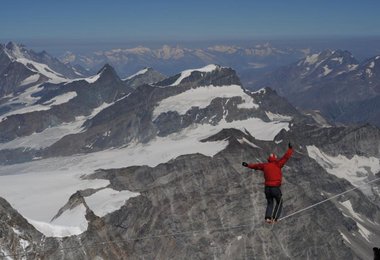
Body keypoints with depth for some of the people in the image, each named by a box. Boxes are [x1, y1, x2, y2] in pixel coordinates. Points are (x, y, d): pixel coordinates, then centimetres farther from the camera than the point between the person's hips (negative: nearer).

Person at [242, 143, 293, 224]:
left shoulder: (264, 165, 6)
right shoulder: (277, 164, -5)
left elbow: (256, 165, 21)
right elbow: (286, 157, -6)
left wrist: (247, 165, 37)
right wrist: (290, 149, 4)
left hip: (267, 188, 4)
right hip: (276, 188, -4)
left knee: (269, 203, 19)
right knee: (279, 203, 15)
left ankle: (268, 217, -1)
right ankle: (274, 218, 2)